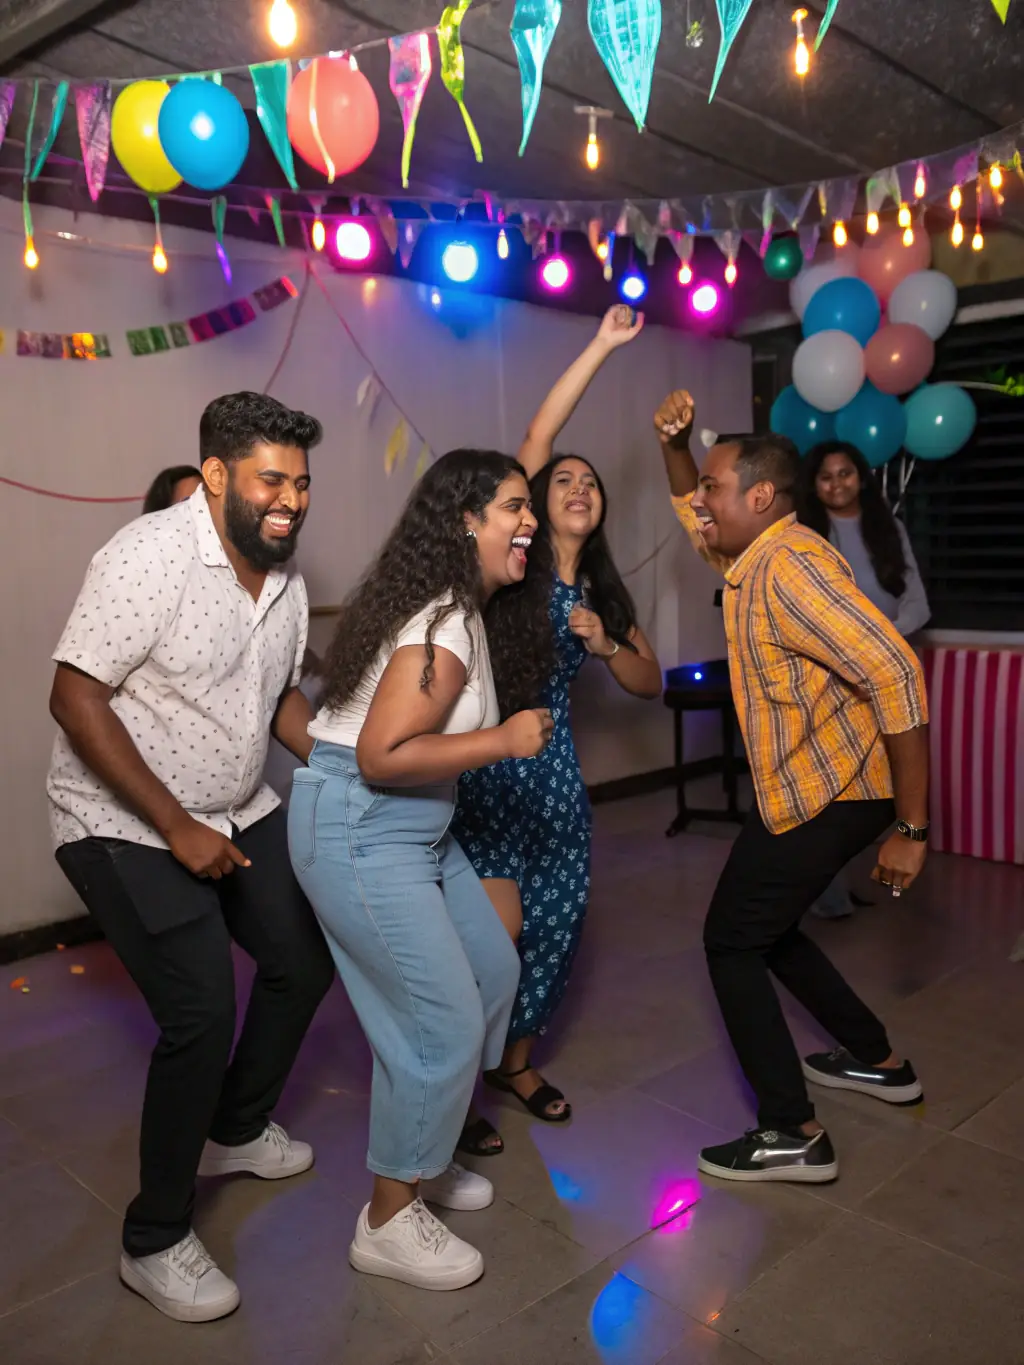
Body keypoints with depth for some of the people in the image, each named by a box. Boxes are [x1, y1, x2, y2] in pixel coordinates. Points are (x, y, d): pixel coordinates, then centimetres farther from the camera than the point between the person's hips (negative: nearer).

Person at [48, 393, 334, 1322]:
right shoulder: (150, 557, -22)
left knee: (304, 961, 12)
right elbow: (75, 699, -22)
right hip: (126, 827, -8)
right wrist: (177, 829, -23)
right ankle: (155, 1243, 10)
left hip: (238, 816, 8)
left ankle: (238, 1131, 38)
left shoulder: (284, 575, 1)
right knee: (201, 1013, -13)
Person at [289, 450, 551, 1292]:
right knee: (445, 1019, -6)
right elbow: (382, 758, -26)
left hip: (416, 827, 11)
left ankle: (418, 1157, 33)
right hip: (358, 830, -11)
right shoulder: (441, 628, -22)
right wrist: (504, 740, -22)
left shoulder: (459, 606, 9)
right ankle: (388, 1223, 15)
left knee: (494, 973, 16)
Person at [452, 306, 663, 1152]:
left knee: (553, 925, 9)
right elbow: (537, 438, -15)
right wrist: (601, 348, -12)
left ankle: (515, 1059, 31)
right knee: (497, 931, -7)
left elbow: (651, 684, 15)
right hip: (485, 763, -6)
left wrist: (604, 646, -6)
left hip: (553, 767, 6)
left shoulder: (603, 593, 10)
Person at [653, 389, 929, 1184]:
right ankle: (879, 1063, 36)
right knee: (768, 930, 22)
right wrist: (674, 446, 7)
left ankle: (794, 1136, 9)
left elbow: (896, 674, -30)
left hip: (826, 793, -10)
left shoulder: (790, 565, -23)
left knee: (732, 941, 1)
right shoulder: (757, 556, 7)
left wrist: (912, 827, -28)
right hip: (810, 788, 10)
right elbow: (695, 518, 28)